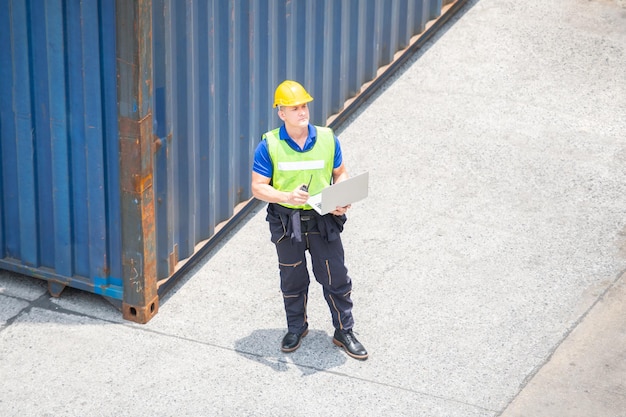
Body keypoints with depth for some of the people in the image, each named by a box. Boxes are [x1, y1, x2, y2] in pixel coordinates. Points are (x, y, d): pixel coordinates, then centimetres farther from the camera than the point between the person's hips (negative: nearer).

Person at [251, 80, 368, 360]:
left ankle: (344, 332, 22)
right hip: (286, 221, -1)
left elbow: (340, 173, 8)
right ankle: (296, 327, 37)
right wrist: (286, 197, -27)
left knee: (335, 277, 5)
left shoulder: (327, 139, -4)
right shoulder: (269, 146, -10)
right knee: (293, 279, 15)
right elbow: (258, 187, -9)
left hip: (323, 220, 1)